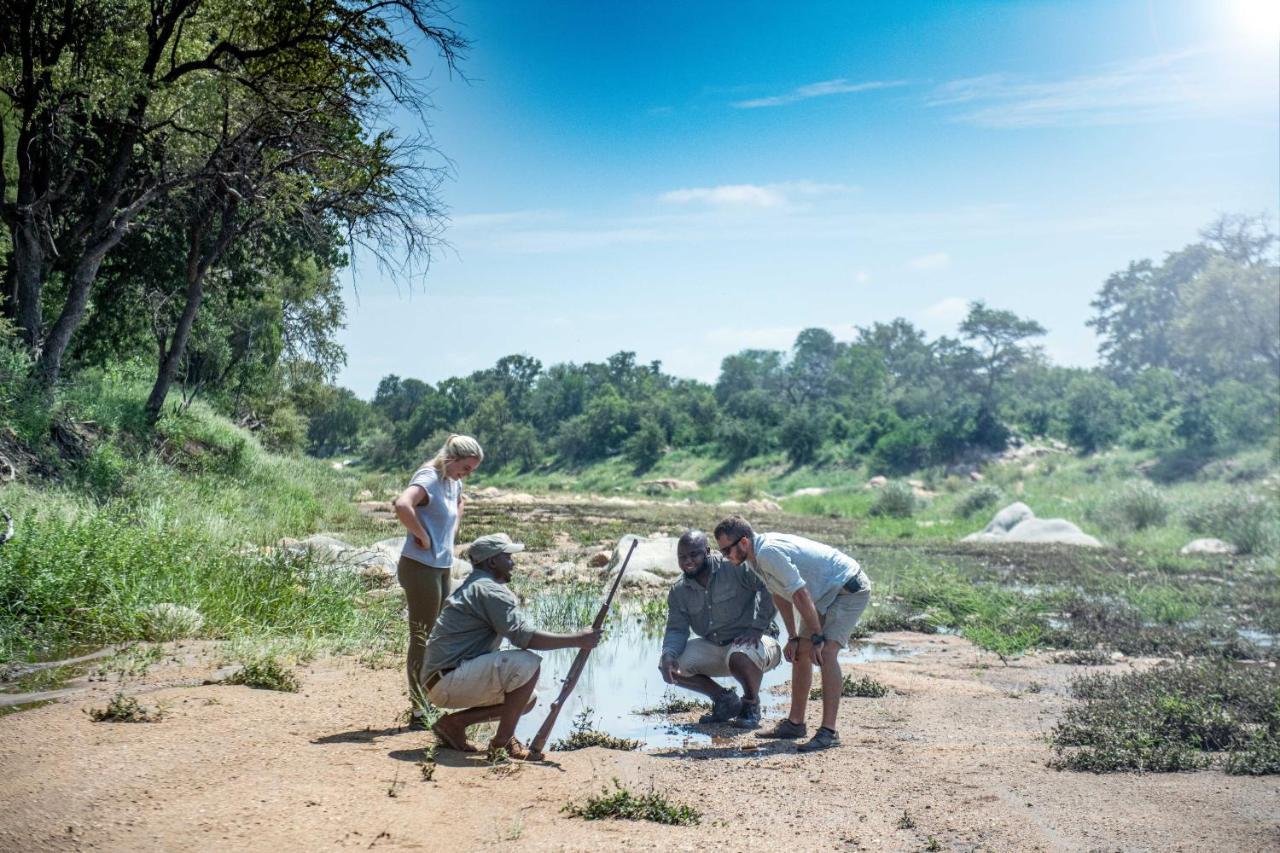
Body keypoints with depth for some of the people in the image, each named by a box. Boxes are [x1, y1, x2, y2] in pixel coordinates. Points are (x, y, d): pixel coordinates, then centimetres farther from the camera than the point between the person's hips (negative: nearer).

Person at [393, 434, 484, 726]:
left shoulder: (453, 483, 11)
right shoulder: (428, 479, -16)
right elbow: (402, 505, -36)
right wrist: (422, 536, -23)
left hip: (442, 568, 9)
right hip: (420, 568, -9)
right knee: (422, 638, -4)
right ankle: (419, 711, 3)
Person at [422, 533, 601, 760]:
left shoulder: (472, 587, 19)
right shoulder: (490, 590, -13)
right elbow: (525, 637, -21)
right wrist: (577, 640, -16)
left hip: (441, 683, 10)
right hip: (447, 681, -10)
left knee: (527, 699, 13)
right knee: (527, 663, -21)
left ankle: (455, 722, 10)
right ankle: (503, 740, -11)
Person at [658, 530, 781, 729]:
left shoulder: (734, 567, -19)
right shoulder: (678, 591, 1)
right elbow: (676, 629, -3)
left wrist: (758, 627, -32)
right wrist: (668, 654, -25)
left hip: (752, 642, -6)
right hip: (714, 647, 6)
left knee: (739, 655, -39)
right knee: (669, 665, -11)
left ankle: (751, 704, -6)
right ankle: (725, 699, 8)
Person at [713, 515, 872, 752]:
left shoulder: (769, 553, -28)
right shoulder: (756, 556, 3)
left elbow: (801, 595, -27)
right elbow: (780, 594, 14)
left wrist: (817, 637, -19)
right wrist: (793, 637, 12)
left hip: (850, 589, -10)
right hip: (827, 594, 10)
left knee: (826, 653, -22)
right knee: (800, 652, 11)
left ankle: (829, 732, -21)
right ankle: (795, 723, 20)